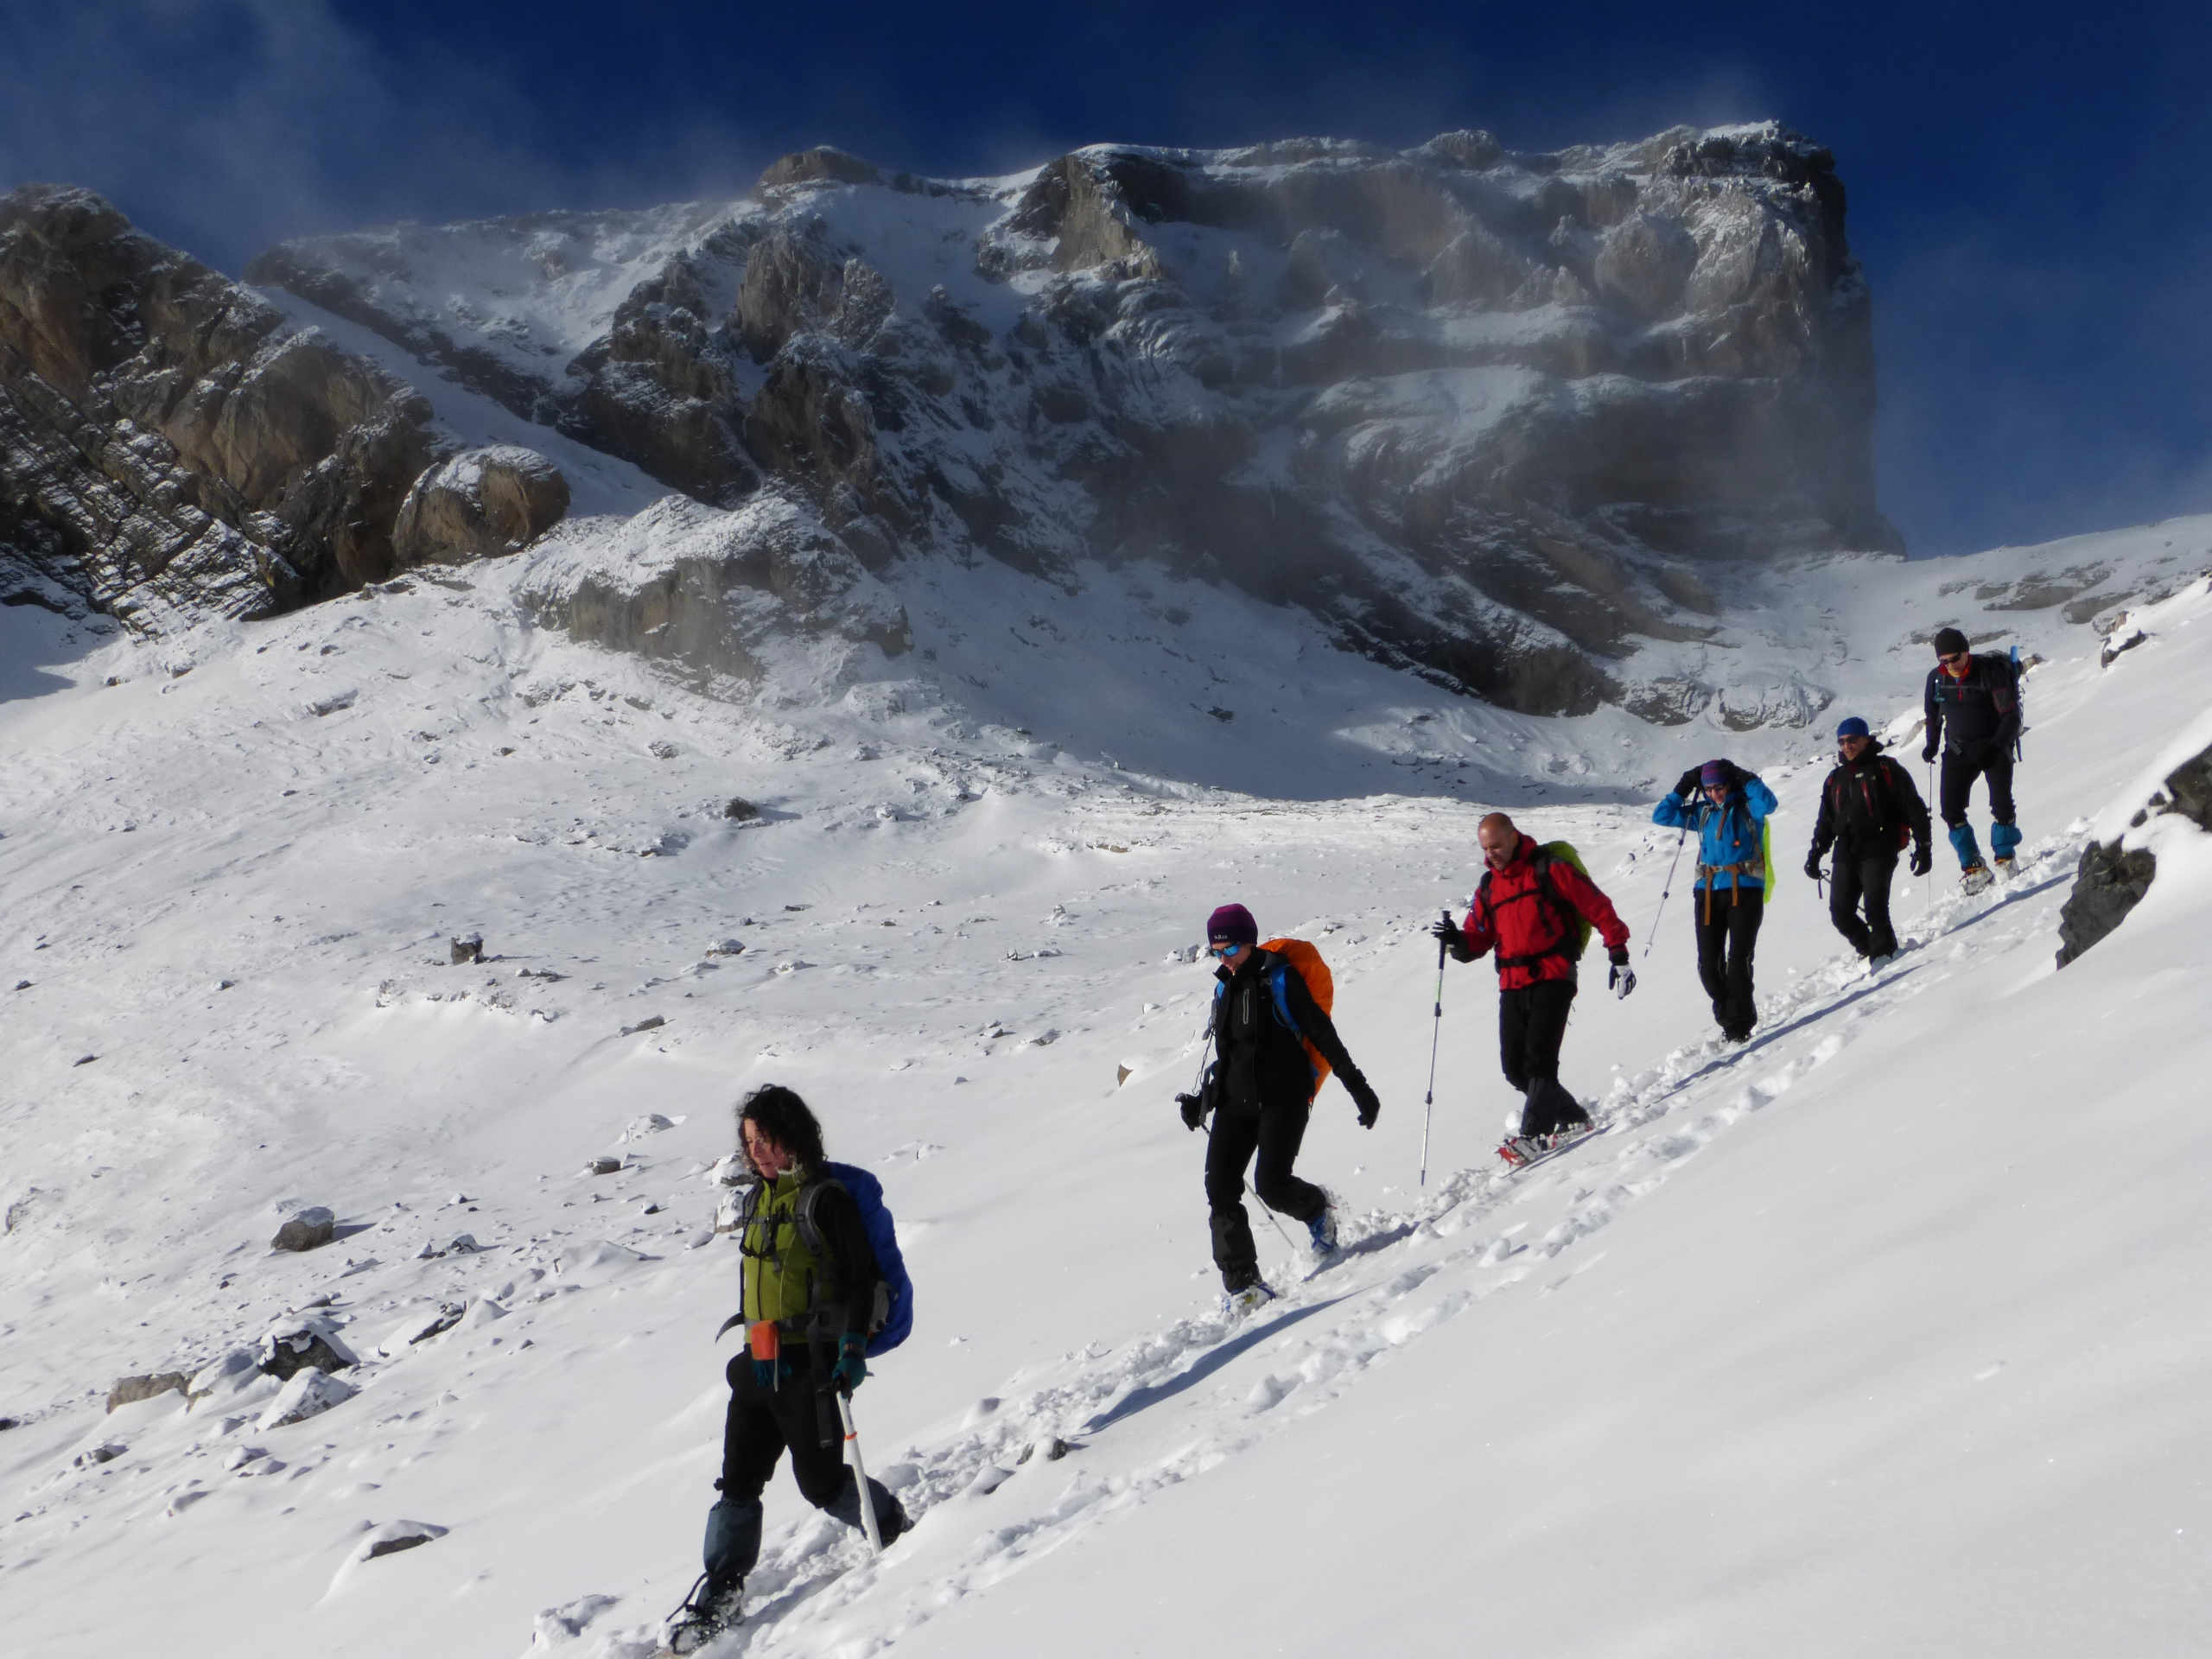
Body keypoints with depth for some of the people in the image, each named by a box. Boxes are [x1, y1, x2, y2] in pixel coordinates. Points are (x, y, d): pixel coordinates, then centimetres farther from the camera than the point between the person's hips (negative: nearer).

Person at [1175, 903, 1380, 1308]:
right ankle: (1241, 1281, -4)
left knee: (1272, 1184, -16)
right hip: (1236, 1101, 6)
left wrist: (1357, 1086, -9)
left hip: (1283, 1096, -6)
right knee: (1220, 1187, -8)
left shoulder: (1280, 979, -7)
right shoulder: (1225, 987, 13)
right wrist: (1204, 1100, 17)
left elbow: (1322, 1034, -7)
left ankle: (1317, 1208, 19)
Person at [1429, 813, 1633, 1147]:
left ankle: (1533, 1135, -13)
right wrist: (1458, 941, -10)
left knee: (1539, 1059, -15)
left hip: (1552, 979, -6)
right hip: (1512, 986, 6)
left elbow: (1598, 907, -2)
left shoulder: (1549, 870, -2)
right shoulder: (1488, 888, 16)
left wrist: (1619, 956, -5)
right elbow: (1478, 939, 13)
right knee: (1515, 1068, 4)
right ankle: (1573, 1118, 21)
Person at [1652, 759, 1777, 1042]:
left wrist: (1745, 778, -14)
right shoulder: (1702, 812, 15)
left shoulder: (1747, 806, 3)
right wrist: (1682, 789, 8)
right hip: (1708, 891, 5)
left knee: (1738, 959, -11)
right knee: (1709, 964, 1)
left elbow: (1768, 803, -20)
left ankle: (1739, 1024, -4)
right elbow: (1661, 816, 15)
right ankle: (1729, 1017, 18)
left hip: (1745, 889, -4)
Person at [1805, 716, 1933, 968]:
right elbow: (1825, 821, 26)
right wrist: (1815, 854, 16)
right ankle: (1870, 950, 14)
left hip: (1878, 850, -5)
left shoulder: (1885, 769, 4)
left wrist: (1923, 847, -2)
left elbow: (1914, 809, 3)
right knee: (1841, 914, -3)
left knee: (1875, 907, -16)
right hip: (1845, 854, 5)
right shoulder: (1835, 779, 21)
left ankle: (1884, 952, -3)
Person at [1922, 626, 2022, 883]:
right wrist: (1932, 744, 3)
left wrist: (1996, 745, -26)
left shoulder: (1990, 671, -15)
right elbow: (1933, 714, 17)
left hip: (1994, 745, -4)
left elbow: (2010, 715, -14)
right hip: (1958, 750, 4)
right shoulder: (1936, 678, -1)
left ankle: (2005, 858, 6)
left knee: (2001, 804, -15)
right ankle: (1973, 867, 1)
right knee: (1951, 809, -8)